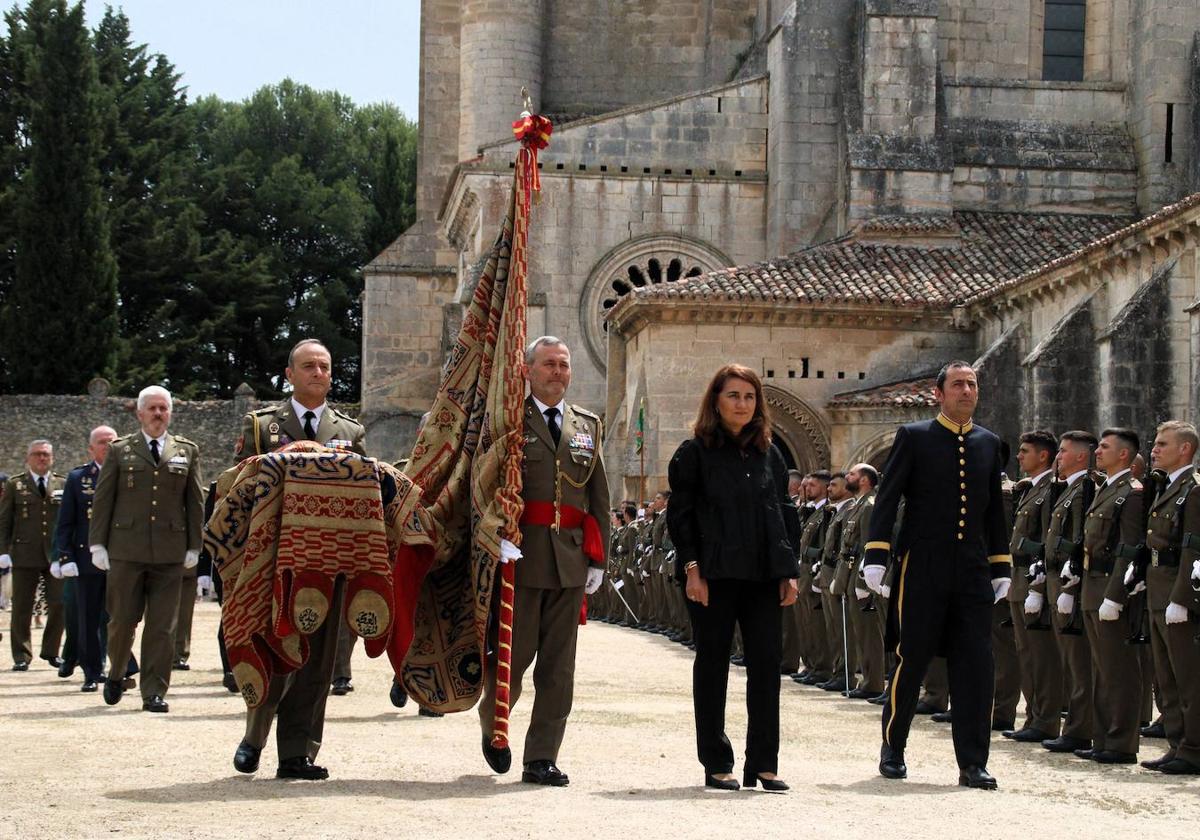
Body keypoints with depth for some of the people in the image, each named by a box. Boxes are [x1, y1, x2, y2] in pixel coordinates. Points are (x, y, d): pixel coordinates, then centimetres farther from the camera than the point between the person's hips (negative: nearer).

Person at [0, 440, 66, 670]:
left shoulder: (62, 485, 10)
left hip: (55, 556, 1)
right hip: (24, 555, -1)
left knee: (59, 604, -2)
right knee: (22, 608, 2)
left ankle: (50, 651, 15)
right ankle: (21, 656, 10)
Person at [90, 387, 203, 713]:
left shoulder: (187, 451, 12)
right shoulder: (120, 450, 9)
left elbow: (195, 502, 12)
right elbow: (102, 500, 7)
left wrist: (194, 547, 6)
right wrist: (98, 544, 0)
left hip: (170, 552, 1)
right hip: (126, 550, -1)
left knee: (163, 626, -1)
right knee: (123, 619, 2)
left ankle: (154, 692, 4)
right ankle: (115, 673, 27)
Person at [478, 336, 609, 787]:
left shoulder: (588, 425, 15)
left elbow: (599, 497, 16)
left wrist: (597, 559, 10)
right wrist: (499, 536, -21)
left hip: (570, 559, 4)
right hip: (520, 554, -4)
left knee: (558, 664, 3)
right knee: (514, 652, -1)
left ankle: (541, 758, 8)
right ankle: (492, 726, 27)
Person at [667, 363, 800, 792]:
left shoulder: (769, 455, 13)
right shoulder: (695, 453, 1)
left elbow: (785, 514, 14)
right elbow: (680, 514, -3)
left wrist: (789, 571, 7)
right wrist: (691, 568, -11)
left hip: (763, 575, 4)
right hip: (713, 575, -4)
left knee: (767, 662, 0)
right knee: (712, 664, 2)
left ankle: (763, 762, 6)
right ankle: (716, 763, 9)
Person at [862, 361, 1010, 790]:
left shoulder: (989, 443, 13)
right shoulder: (914, 437, 0)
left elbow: (995, 509, 18)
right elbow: (887, 498, -3)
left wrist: (1001, 566, 14)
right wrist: (876, 556, -11)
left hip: (973, 572, 4)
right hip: (922, 568, -3)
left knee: (976, 665, -2)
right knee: (911, 659, 3)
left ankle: (973, 763, 2)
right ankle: (892, 749, 20)